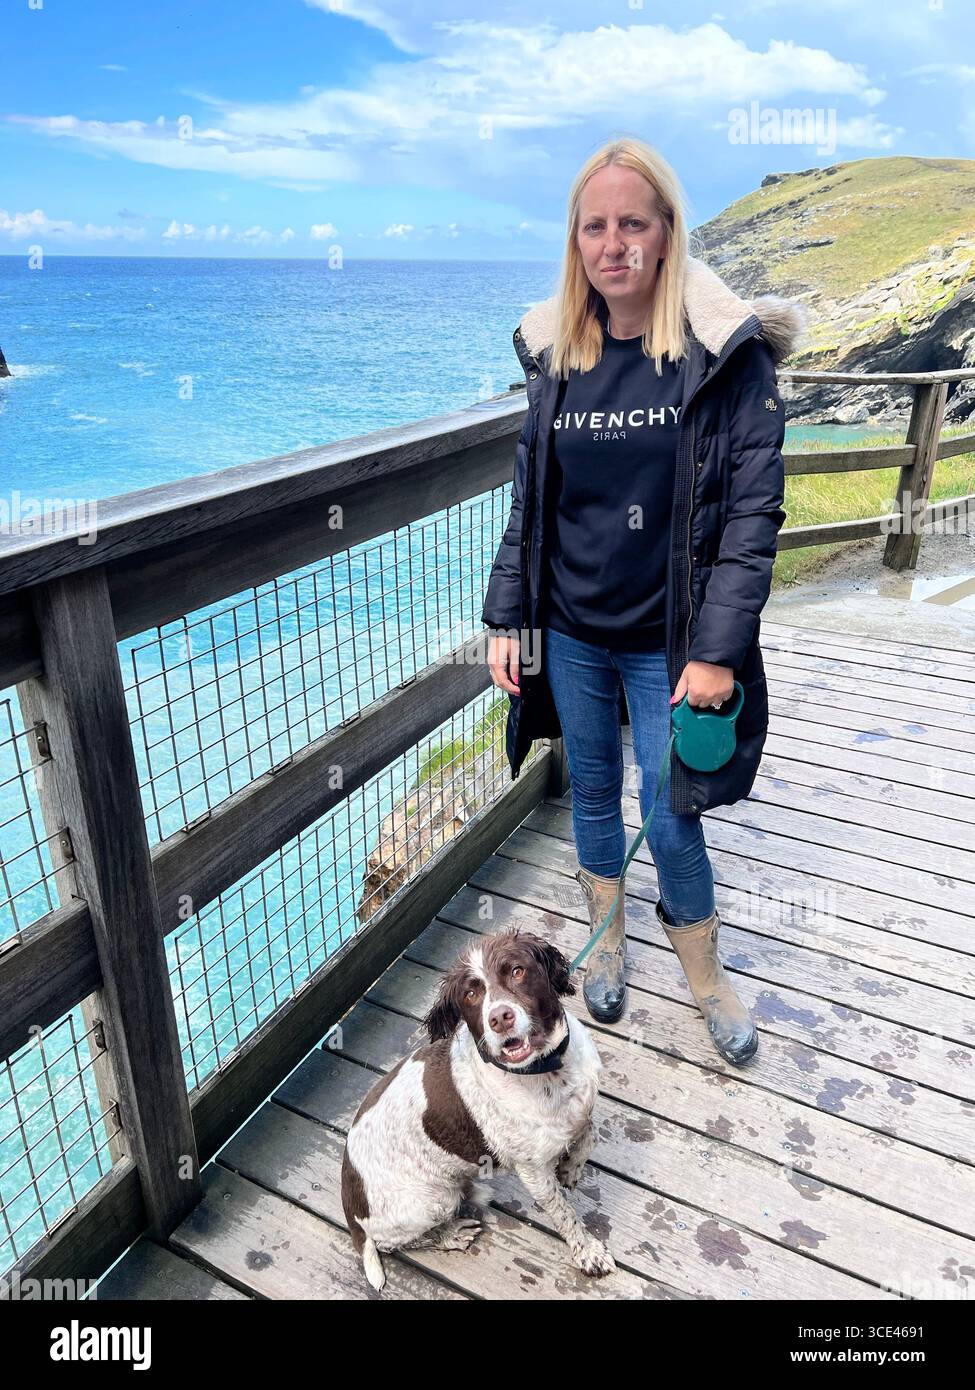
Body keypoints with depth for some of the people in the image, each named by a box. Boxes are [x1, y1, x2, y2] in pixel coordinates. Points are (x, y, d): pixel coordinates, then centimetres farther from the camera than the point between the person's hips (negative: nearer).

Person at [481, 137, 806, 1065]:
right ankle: (608, 942, 42)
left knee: (672, 820, 3)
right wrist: (506, 617, 3)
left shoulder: (726, 351, -10)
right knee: (592, 792, 17)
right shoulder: (555, 351, 3)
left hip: (667, 640, -4)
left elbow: (754, 508, -12)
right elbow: (530, 497, 7)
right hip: (570, 632, 4)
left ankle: (706, 976, 32)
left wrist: (718, 649, -18)